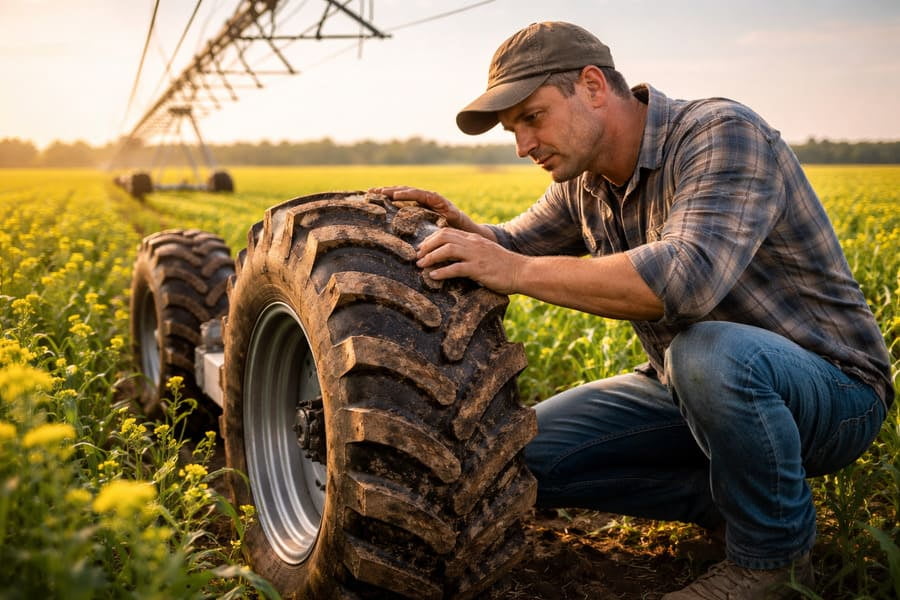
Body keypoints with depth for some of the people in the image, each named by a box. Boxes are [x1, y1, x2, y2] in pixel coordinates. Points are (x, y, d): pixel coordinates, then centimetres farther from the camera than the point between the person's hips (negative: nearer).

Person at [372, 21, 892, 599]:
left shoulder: (721, 134, -23)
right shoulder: (585, 182, 2)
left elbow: (689, 276, -40)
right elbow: (513, 245, 15)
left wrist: (520, 272, -37)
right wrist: (462, 228, -9)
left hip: (830, 390, -6)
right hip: (689, 385, 7)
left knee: (710, 353, -41)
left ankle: (773, 551, -12)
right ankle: (729, 496, 5)